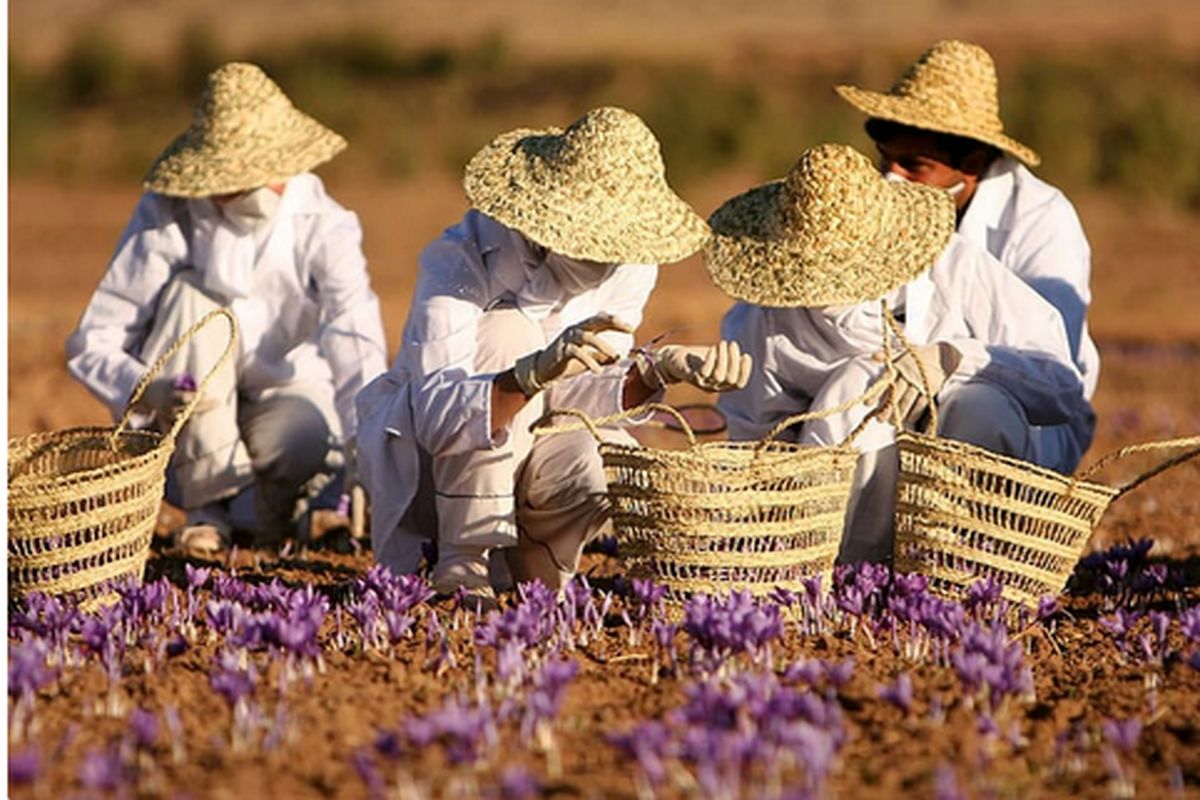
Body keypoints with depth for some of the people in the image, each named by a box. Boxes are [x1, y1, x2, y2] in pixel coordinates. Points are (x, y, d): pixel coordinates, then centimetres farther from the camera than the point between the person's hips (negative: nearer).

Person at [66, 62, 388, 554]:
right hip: (189, 422, 1)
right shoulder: (165, 217, -18)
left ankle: (277, 497, 2)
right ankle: (210, 505, -16)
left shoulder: (323, 227, -18)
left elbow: (358, 346, -30)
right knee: (193, 294, -29)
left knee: (307, 438, -38)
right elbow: (91, 344, -18)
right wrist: (146, 390, -40)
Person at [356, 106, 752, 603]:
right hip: (423, 460, -4)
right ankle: (464, 565, -21)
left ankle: (530, 561, 5)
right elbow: (437, 417, -39)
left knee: (603, 467, -30)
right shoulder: (461, 259, -28)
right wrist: (536, 372, -56)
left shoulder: (629, 269, -11)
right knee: (506, 331, -31)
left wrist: (660, 371, -28)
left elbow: (566, 398, -11)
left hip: (524, 453, 4)